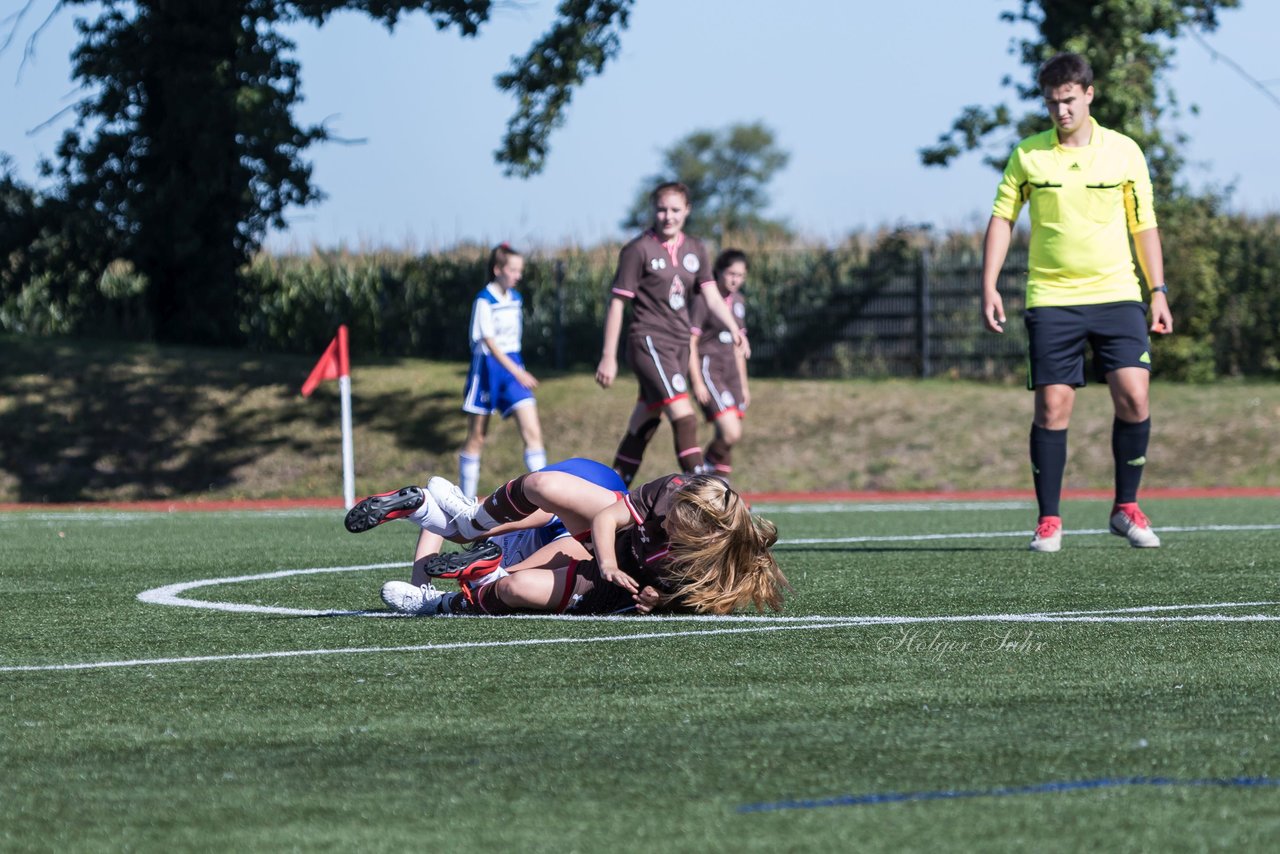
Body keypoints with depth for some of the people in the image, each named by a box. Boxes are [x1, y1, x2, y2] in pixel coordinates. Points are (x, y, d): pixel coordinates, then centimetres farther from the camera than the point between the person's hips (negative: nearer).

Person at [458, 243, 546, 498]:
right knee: (476, 437, 4)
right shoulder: (484, 300, -13)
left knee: (532, 431, -8)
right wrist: (516, 371, -30)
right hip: (487, 367, -6)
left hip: (513, 366, 6)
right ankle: (466, 499, 13)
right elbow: (488, 341, -22)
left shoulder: (516, 299, 8)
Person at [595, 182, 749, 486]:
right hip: (650, 341, -7)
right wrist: (609, 357, -8)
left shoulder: (694, 249, 11)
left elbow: (711, 296, 8)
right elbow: (617, 303, -6)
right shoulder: (638, 250, -8)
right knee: (684, 416, -19)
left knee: (645, 423, 11)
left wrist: (734, 329, -10)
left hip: (679, 344, 7)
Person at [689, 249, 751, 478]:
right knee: (731, 433, -18)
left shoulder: (738, 302, 13)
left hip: (731, 372, 7)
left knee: (728, 437, 4)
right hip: (708, 370, -7)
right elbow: (691, 343, -10)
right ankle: (704, 466, 3)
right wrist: (697, 382, -15)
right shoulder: (704, 300, -9)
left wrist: (744, 384, 22)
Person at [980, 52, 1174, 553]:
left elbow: (1144, 225, 10)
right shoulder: (1028, 155, 3)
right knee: (1052, 407, -4)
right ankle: (1048, 521, 5)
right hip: (1051, 300, 0)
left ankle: (1126, 508, 5)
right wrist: (989, 287, -3)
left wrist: (1158, 291, 5)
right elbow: (1002, 218, 6)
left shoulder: (1124, 152, 5)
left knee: (1133, 397, -11)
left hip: (1117, 295, 1)